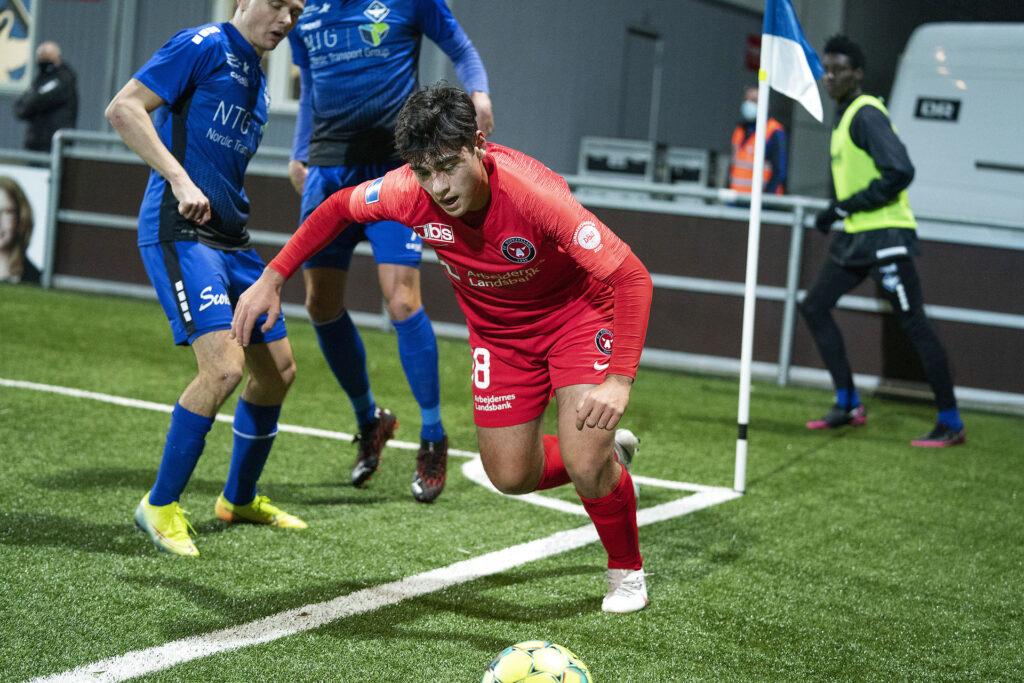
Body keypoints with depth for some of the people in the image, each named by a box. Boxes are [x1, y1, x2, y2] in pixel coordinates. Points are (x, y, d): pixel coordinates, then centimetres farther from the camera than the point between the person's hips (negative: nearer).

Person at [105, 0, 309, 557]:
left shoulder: (256, 76, 18)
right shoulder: (205, 46, -8)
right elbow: (122, 109, -15)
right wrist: (178, 179, -23)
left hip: (229, 238, 9)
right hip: (178, 231, -9)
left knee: (277, 370, 11)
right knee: (225, 365, -21)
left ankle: (239, 499, 30)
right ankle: (160, 506, -5)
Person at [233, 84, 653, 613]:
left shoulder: (531, 192, -38)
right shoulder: (409, 192, -25)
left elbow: (631, 276, -40)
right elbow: (338, 208, -2)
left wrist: (619, 379, -50)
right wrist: (273, 277, -4)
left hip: (576, 309, -5)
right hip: (496, 327, 5)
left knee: (584, 463, -18)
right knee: (511, 476, 4)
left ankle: (627, 572, 12)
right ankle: (609, 455, 35)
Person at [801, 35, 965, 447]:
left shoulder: (866, 114, -15)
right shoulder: (844, 116, 15)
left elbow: (900, 171, -25)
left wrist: (845, 207, -18)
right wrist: (836, 213, 11)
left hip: (885, 235, -10)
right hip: (856, 236, 10)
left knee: (913, 324, -8)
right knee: (814, 307, 10)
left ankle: (952, 424, -3)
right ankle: (848, 405, 16)